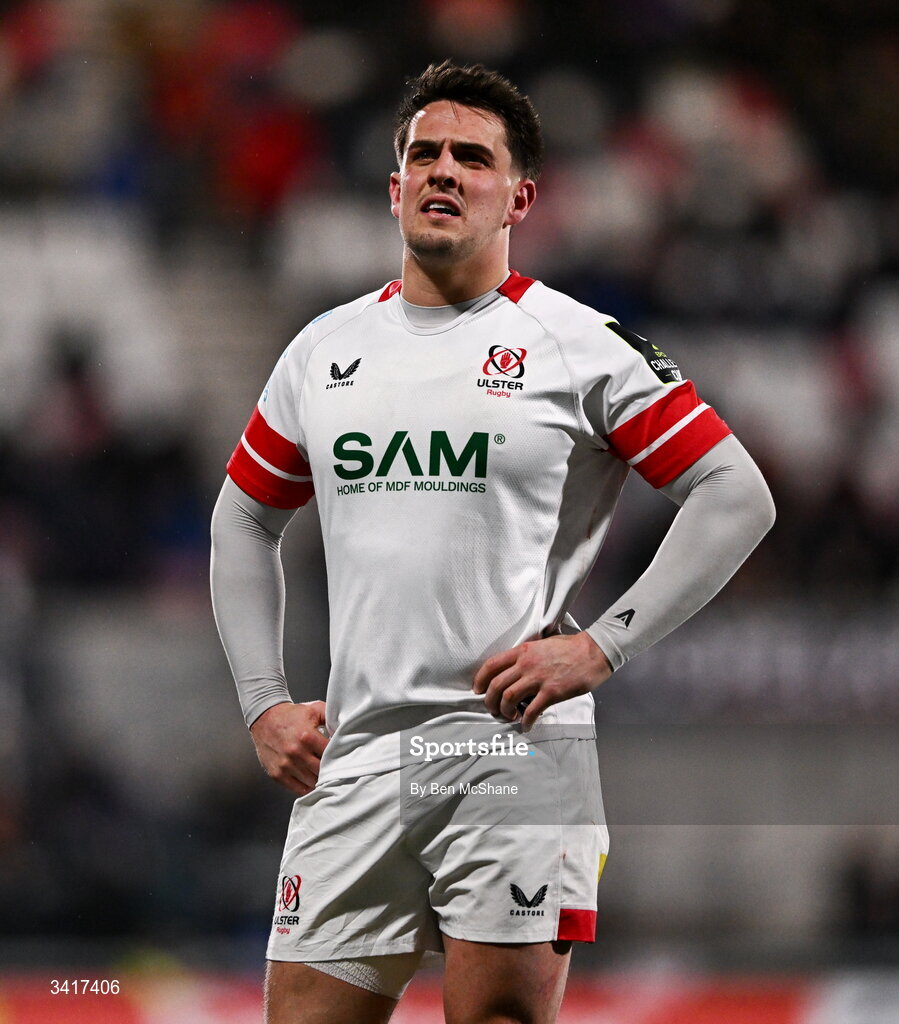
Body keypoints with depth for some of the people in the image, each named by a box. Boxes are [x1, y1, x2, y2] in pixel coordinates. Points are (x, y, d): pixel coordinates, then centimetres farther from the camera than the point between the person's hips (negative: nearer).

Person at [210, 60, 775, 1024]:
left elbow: (736, 496, -2)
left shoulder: (580, 345, 0)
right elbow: (244, 519, 26)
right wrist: (263, 702, 16)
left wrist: (602, 645, -8)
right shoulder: (325, 348, 15)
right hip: (351, 756, 4)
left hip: (515, 751, -4)